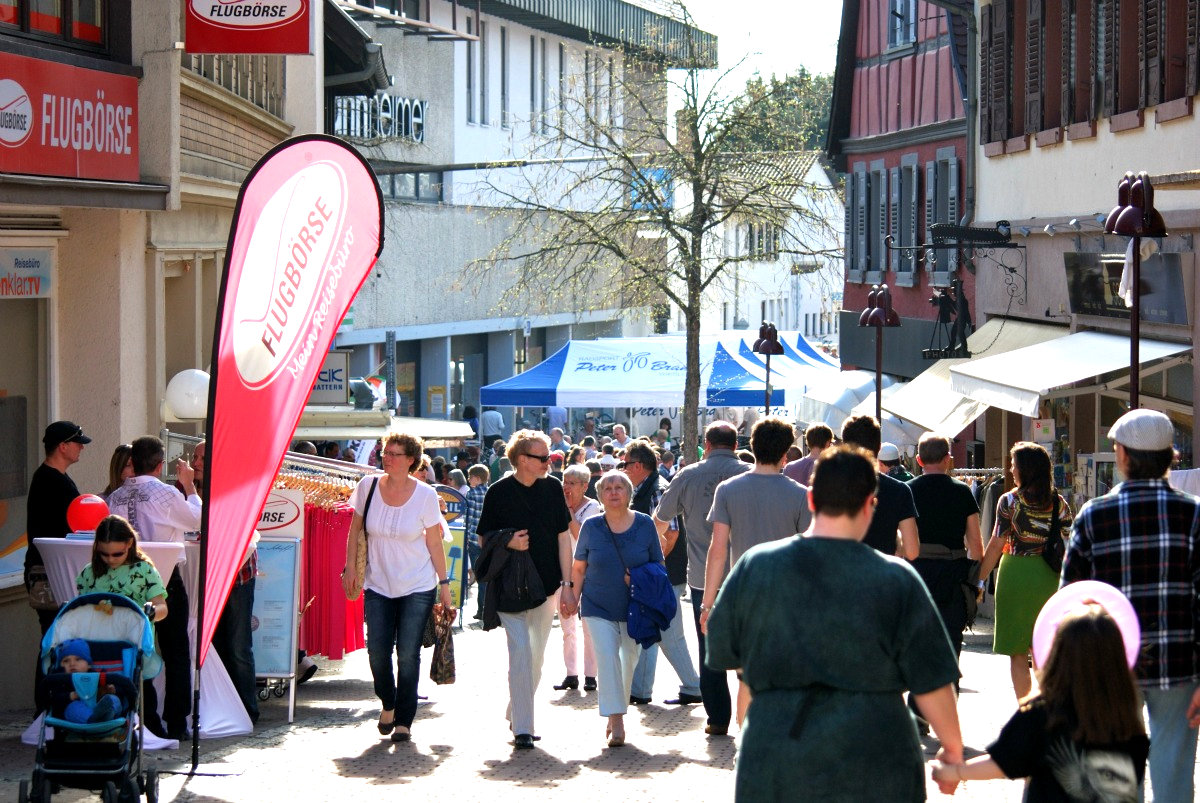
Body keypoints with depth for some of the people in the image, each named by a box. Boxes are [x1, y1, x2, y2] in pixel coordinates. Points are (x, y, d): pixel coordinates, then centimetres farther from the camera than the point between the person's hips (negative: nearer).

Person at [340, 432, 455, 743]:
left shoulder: (425, 495, -8)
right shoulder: (368, 487, -3)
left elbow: (434, 543, -2)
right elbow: (355, 528, 9)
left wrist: (444, 585, -2)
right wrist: (350, 566, 2)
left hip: (417, 588, -2)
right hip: (378, 585, 2)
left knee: (408, 655, -5)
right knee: (377, 652, -3)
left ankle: (404, 720, 7)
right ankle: (388, 704, 26)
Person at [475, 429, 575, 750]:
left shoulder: (552, 488, 4)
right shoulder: (499, 492, -5)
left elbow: (563, 537, 6)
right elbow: (485, 540, 4)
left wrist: (567, 584, 2)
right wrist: (508, 543, -17)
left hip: (546, 586, 4)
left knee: (536, 656, 10)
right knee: (520, 651, -12)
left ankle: (516, 715, 27)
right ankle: (521, 729, -12)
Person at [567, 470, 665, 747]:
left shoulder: (645, 524, -4)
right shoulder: (591, 527, -3)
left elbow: (658, 565, 4)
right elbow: (579, 568, 6)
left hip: (635, 607, 2)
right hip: (598, 608, -1)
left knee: (629, 659, 12)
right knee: (607, 657, -15)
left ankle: (619, 712, 32)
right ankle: (616, 722, -18)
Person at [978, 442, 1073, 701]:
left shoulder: (1010, 501, -6)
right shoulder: (1059, 502, 4)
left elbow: (996, 545, -7)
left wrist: (978, 578, 1)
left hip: (1017, 573, -4)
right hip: (1049, 576, 4)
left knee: (1017, 652, 4)